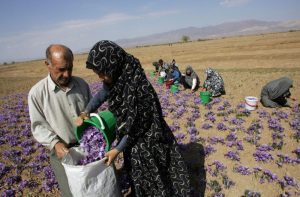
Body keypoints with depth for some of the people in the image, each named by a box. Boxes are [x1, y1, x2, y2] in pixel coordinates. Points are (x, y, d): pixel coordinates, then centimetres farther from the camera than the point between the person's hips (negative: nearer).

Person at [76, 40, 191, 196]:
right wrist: (85, 112, 1)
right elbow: (104, 92, 11)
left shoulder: (138, 85, -31)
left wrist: (118, 150, -15)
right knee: (139, 178, 26)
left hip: (147, 141, -7)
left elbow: (137, 125, -23)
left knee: (153, 177, 16)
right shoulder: (117, 78, -8)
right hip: (132, 140, 7)